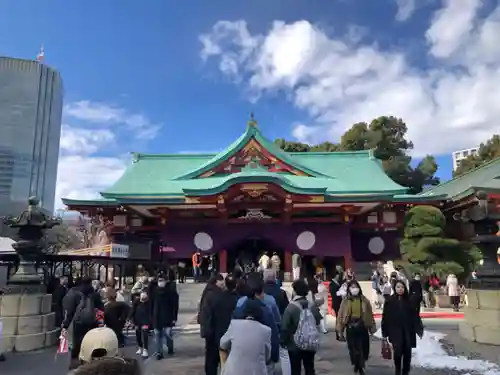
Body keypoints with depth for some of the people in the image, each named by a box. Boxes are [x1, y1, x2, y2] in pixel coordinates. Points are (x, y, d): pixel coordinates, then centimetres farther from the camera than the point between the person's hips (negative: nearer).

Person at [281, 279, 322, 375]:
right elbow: (317, 322, 8)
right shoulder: (313, 306, -5)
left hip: (294, 345, -4)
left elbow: (285, 327, -16)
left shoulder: (291, 307, -18)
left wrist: (283, 342, -2)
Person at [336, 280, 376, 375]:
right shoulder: (345, 301, -4)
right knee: (353, 348, 8)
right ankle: (356, 364, 33)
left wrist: (372, 327, 6)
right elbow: (341, 315, -1)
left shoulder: (364, 300, -1)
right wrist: (340, 329, -2)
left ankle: (361, 366, 27)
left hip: (362, 327, 0)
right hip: (350, 327, 0)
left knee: (362, 347, 4)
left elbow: (370, 314, 4)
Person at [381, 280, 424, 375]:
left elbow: (415, 315, 4)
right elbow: (385, 317, -1)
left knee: (407, 353, 6)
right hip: (395, 331, -2)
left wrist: (419, 329, -3)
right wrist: (385, 332, -1)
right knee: (398, 352, -10)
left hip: (408, 331, 2)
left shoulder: (409, 301, 4)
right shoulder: (390, 301, -2)